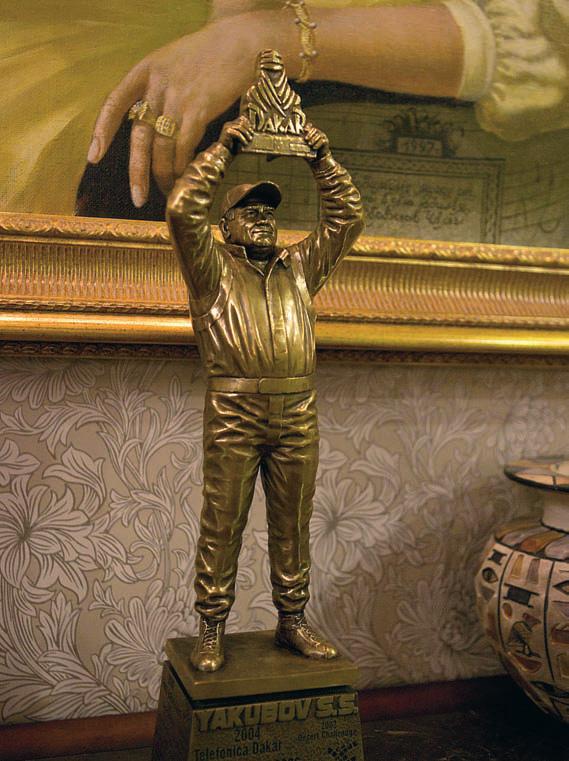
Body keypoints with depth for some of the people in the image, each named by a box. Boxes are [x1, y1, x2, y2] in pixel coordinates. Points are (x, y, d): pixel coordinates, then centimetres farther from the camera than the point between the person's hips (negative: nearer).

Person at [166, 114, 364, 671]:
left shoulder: (299, 267, 21)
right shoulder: (213, 269, 10)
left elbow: (347, 216, 20)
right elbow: (182, 209, -5)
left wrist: (322, 158, 13)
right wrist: (223, 149, -1)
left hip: (298, 415, 4)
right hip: (233, 415, -3)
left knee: (292, 524, 9)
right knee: (222, 524, 0)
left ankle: (292, 621, 20)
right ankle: (211, 630, 10)